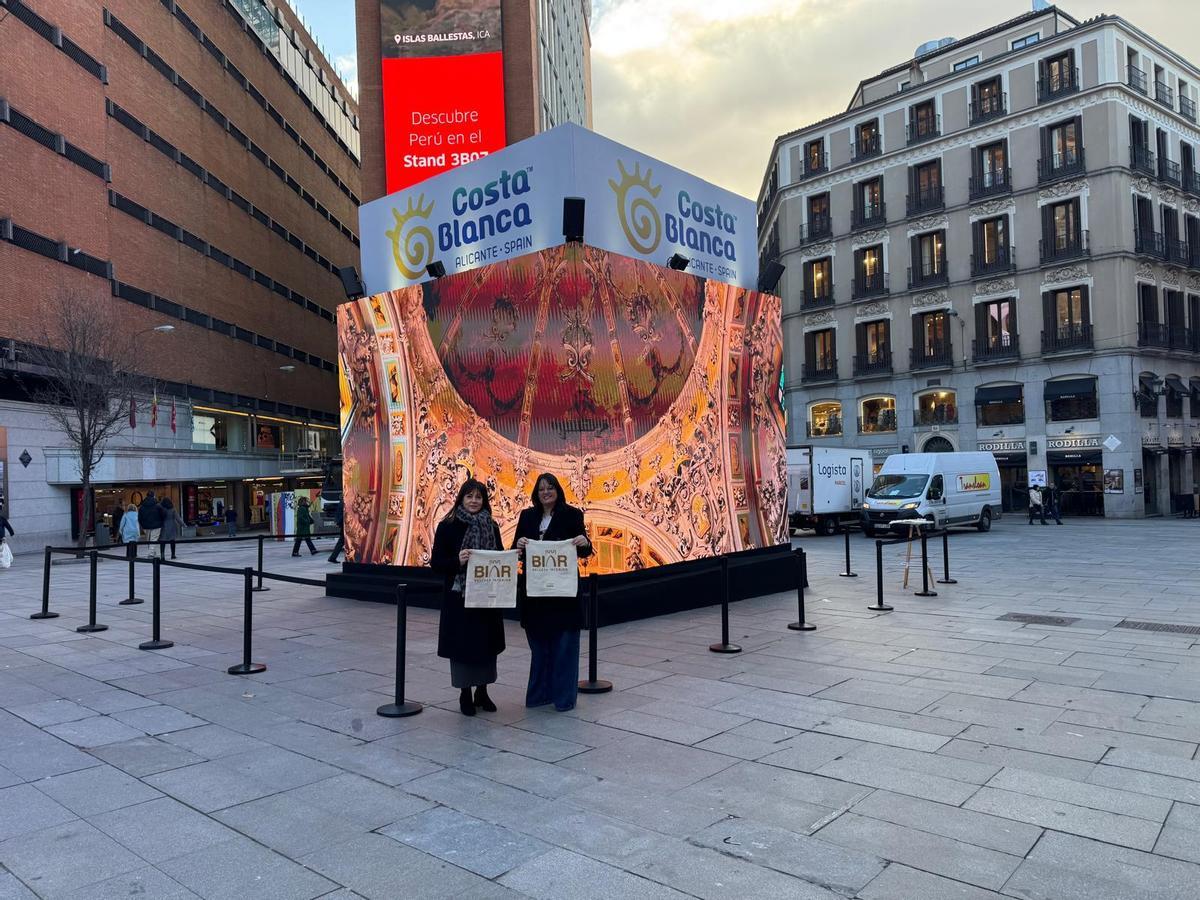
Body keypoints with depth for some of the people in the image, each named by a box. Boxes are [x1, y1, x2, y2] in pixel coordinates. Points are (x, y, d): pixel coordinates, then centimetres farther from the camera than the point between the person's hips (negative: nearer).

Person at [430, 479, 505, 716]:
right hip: (458, 596, -3)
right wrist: (457, 560, -24)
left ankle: (482, 692, 24)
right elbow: (436, 562, -7)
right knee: (462, 644, 2)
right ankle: (465, 694, 18)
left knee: (486, 642, 9)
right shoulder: (448, 526, -5)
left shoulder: (491, 526, 6)